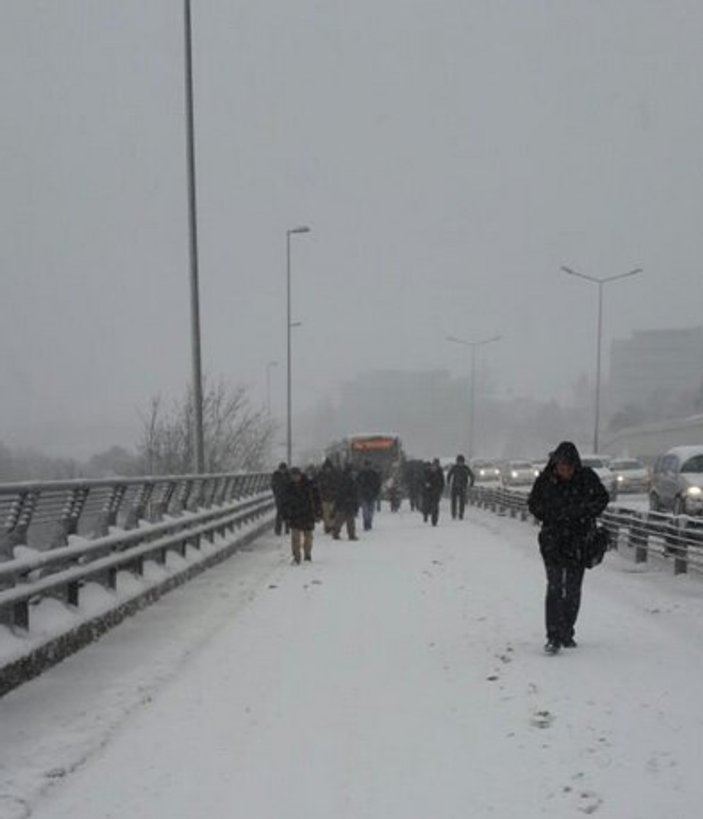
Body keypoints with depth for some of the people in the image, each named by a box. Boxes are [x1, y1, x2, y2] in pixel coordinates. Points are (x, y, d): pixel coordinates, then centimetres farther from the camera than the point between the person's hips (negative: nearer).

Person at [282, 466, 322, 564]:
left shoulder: (309, 485, -3)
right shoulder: (289, 487, 3)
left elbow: (316, 499, 1)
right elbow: (286, 503, 10)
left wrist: (318, 513, -2)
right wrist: (286, 516, 6)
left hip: (308, 515, 0)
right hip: (295, 516, 0)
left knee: (308, 536, 9)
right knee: (295, 537, -9)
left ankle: (308, 555, 25)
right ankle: (296, 557, -4)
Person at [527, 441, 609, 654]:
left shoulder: (587, 478, -7)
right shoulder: (545, 480, -6)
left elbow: (602, 499, 4)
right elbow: (533, 503, 8)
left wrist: (583, 513, -10)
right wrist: (550, 516, -5)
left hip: (579, 540, 1)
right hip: (552, 539, -1)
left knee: (573, 589, 9)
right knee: (554, 586, -12)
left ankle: (567, 633, 24)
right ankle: (554, 637, -13)